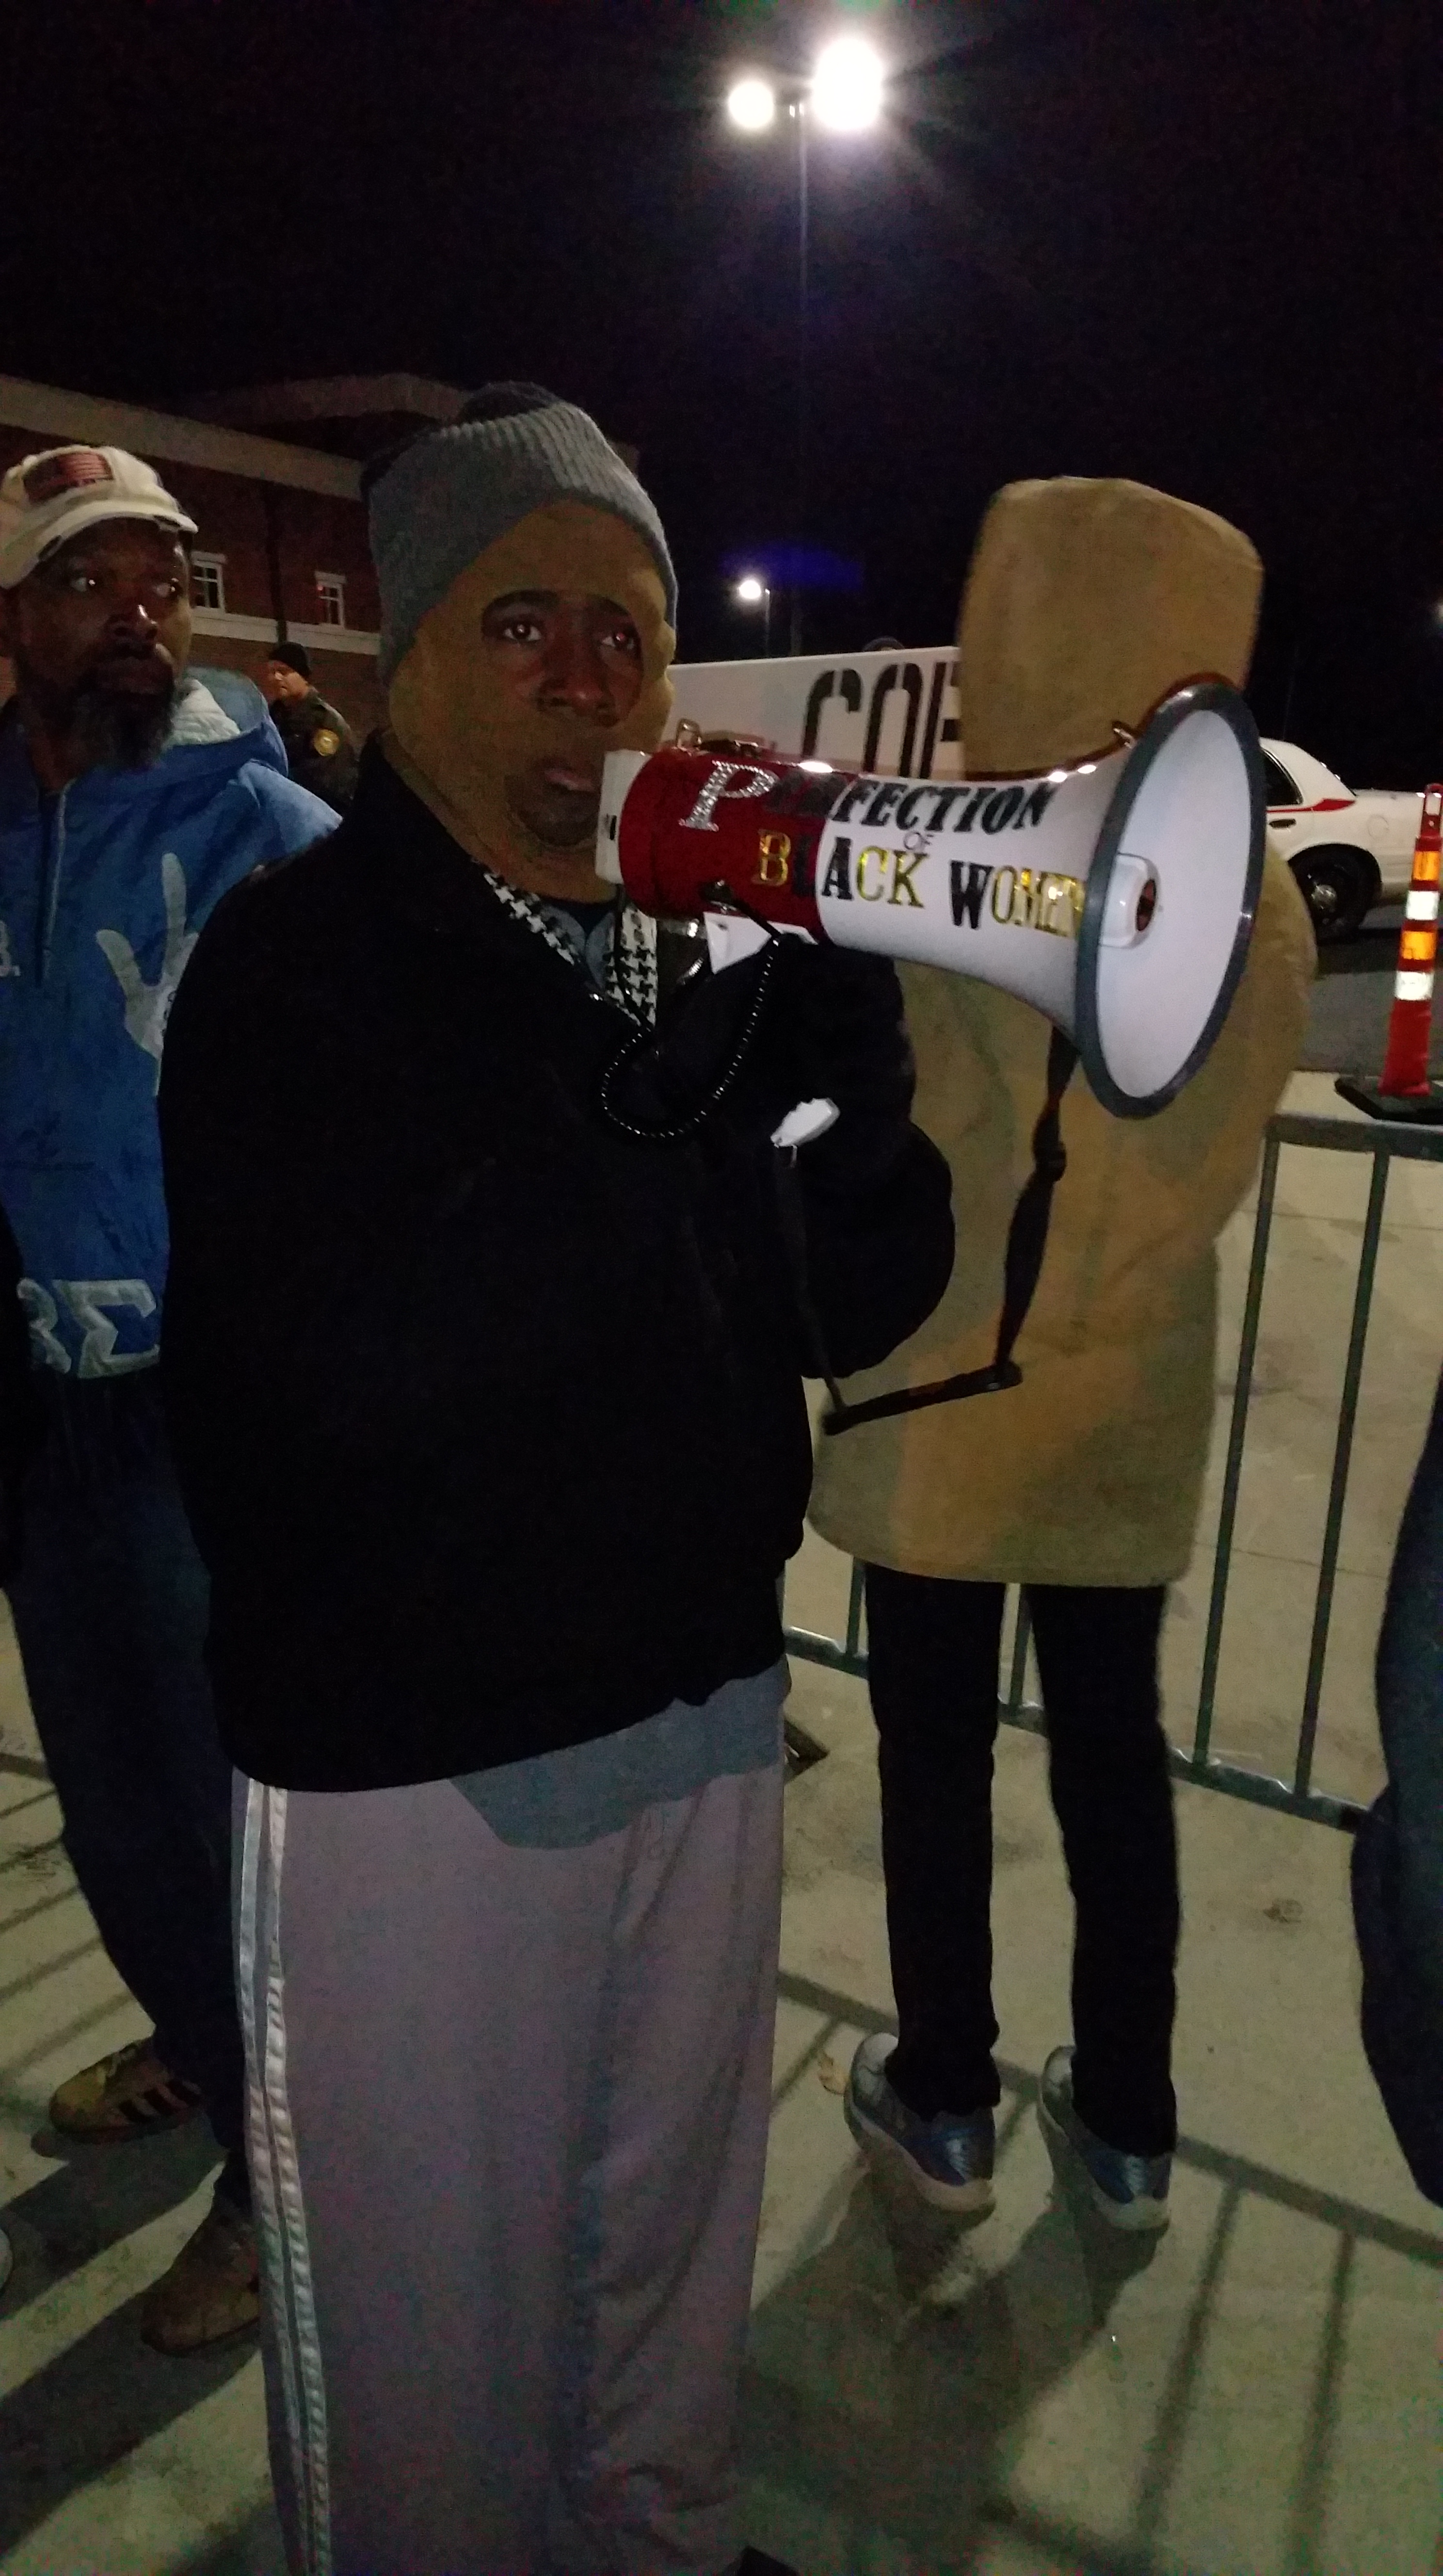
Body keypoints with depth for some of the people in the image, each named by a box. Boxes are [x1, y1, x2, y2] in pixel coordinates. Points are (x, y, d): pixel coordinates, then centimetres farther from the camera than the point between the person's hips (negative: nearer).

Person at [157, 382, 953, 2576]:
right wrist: (654, 1109, -35)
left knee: (675, 2226, 26)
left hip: (704, 1694, 6)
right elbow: (337, 1380, -27)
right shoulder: (295, 958, -13)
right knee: (429, 2306, 14)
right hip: (405, 1760, -5)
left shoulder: (713, 937, 3)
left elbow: (871, 1306, -1)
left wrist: (854, 1058, -19)